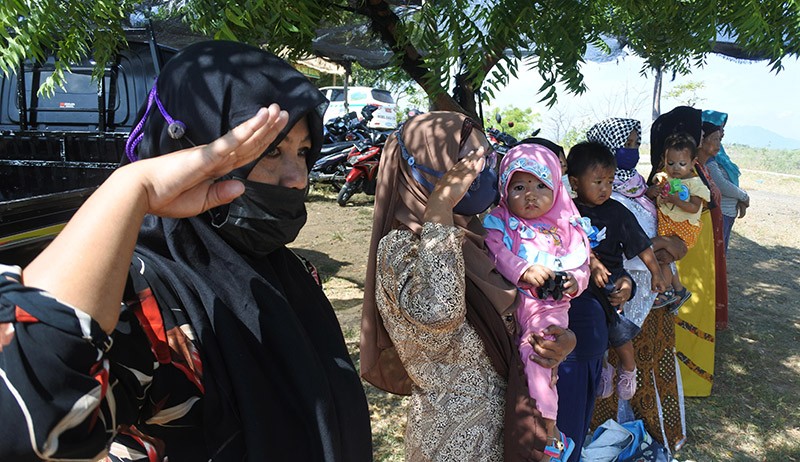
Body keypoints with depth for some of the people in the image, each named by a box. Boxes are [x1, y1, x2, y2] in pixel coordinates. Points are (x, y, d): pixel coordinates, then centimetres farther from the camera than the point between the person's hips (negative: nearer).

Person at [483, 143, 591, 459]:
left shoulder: (565, 228, 12)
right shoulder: (498, 221, 7)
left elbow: (580, 265, 12)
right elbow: (495, 250, -10)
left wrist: (574, 282, -11)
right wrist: (524, 270, -24)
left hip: (549, 304, -1)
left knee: (535, 349, -24)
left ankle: (547, 424, -12)